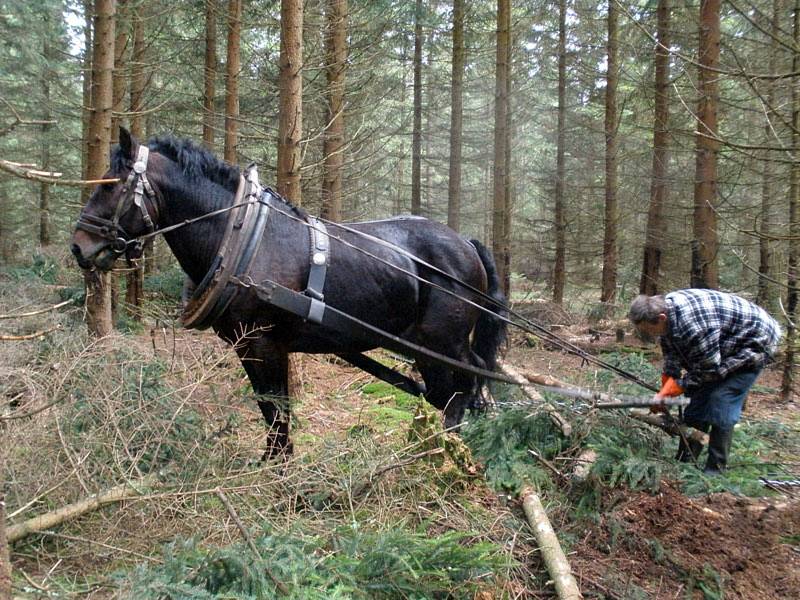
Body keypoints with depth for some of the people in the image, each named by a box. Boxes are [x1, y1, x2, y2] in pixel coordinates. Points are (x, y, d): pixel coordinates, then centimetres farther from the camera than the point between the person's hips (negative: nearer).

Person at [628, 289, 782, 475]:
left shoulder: (693, 327, -41)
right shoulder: (663, 309, -12)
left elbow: (707, 371, -26)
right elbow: (671, 357, -1)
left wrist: (677, 386, -18)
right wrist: (665, 392, -6)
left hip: (752, 345, -9)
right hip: (722, 348, 9)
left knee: (721, 406, -16)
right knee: (697, 403, 6)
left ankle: (715, 471, -5)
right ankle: (684, 462, 14)